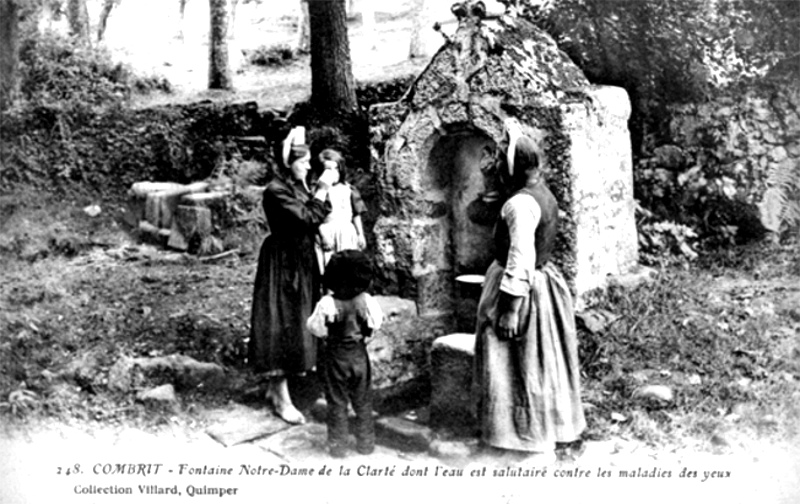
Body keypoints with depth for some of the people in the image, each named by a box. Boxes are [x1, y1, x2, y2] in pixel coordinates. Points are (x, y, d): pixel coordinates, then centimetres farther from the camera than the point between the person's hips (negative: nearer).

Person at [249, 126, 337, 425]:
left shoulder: (298, 187, 10)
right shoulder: (276, 191, -18)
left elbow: (313, 218, 9)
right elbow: (307, 220, -24)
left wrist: (320, 192, 0)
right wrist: (322, 191, -18)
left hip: (300, 264, 10)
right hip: (282, 265, -10)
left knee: (295, 324, 14)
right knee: (282, 325, -3)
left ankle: (274, 388, 26)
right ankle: (281, 397, 6)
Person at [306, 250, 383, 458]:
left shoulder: (327, 304, -20)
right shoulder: (367, 301, -14)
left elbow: (315, 328, -9)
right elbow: (376, 324, -1)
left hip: (335, 356, -2)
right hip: (359, 355, 2)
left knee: (337, 403, 11)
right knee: (363, 402, 16)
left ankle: (338, 446, 18)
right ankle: (366, 443, 24)